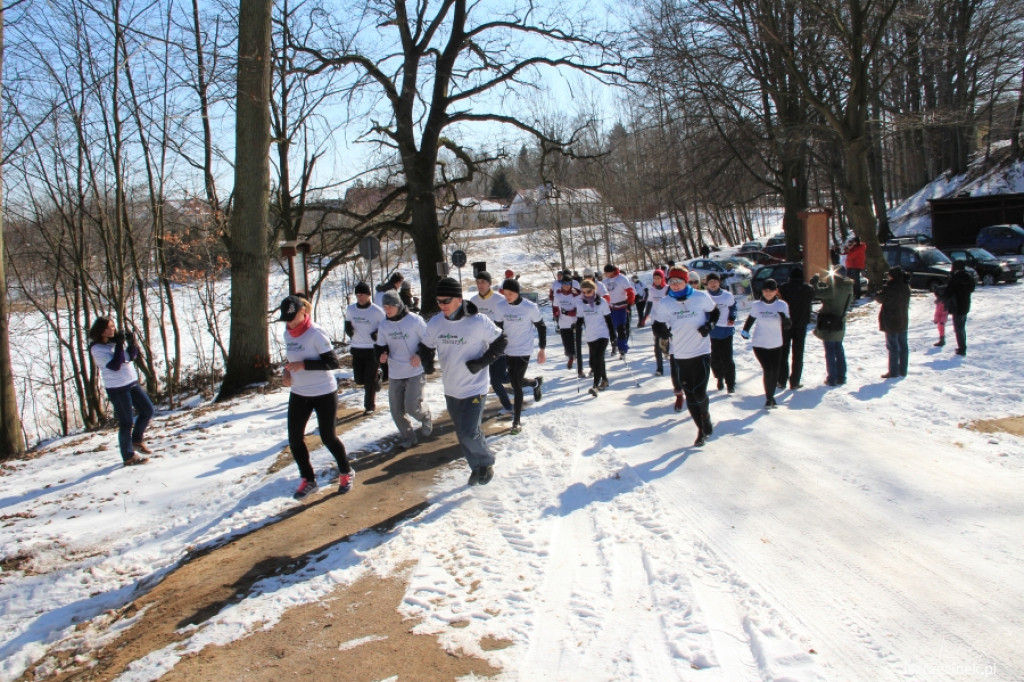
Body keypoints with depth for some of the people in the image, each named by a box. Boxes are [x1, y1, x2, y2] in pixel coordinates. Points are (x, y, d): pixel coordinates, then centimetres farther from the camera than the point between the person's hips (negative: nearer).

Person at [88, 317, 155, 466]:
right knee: (126, 422, -1)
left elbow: (132, 356, 3)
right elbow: (115, 365, -23)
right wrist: (119, 346, -23)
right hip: (117, 388, -7)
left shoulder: (116, 340, 5)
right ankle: (128, 457, 12)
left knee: (148, 410, 13)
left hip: (132, 382, 7)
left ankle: (137, 440, 30)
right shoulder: (97, 349, -14)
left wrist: (132, 343, -14)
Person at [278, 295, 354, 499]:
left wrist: (304, 365, -28)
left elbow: (333, 362, -20)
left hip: (324, 393, -6)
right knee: (294, 439, 4)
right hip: (298, 394, 6)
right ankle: (308, 479, 22)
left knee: (328, 437, 5)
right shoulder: (287, 333, 2)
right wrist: (287, 372, -4)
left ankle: (346, 473, 29)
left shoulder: (316, 333, -19)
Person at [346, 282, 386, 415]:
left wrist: (378, 334, -21)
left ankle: (370, 406, 11)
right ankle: (377, 377, 37)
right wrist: (349, 331, -6)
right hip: (357, 349, 4)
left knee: (370, 380, -3)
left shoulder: (377, 311, -9)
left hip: (373, 349, -4)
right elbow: (347, 325, 17)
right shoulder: (350, 310, 3)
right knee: (359, 380, 7)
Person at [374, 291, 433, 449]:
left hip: (416, 372, -5)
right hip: (395, 374, 5)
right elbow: (380, 346, 13)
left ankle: (426, 417, 22)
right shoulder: (383, 326, 3)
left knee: (412, 406, -13)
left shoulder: (414, 320, -10)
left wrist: (420, 355, -17)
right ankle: (408, 437, 25)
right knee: (396, 409, 5)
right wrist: (382, 354, -9)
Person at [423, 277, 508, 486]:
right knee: (462, 434, 16)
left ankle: (487, 462, 16)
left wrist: (482, 362, -16)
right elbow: (426, 347, 13)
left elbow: (500, 342, -5)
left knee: (469, 434, -12)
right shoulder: (435, 323, -3)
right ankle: (476, 466, 37)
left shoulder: (479, 321, -18)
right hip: (451, 390, 5)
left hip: (474, 389, -5)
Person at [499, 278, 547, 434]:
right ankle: (536, 383, 48)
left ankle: (517, 421, 7)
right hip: (508, 351, 5)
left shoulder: (530, 307, -15)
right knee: (515, 381, 15)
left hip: (523, 351, -5)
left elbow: (541, 327, -4)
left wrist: (542, 349, -4)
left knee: (516, 384, -6)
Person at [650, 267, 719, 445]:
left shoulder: (701, 297, -5)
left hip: (701, 352, -1)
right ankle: (702, 429, 21)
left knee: (700, 393, -9)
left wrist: (709, 325, -5)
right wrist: (661, 331, -18)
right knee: (690, 396, 5)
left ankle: (705, 415, 24)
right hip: (679, 355, 2)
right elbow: (656, 323, 4)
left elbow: (714, 312, 13)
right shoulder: (665, 304, -3)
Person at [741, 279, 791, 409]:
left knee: (775, 372, 7)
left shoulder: (782, 305, -6)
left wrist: (784, 318, -28)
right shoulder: (757, 305, -5)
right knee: (767, 370, -10)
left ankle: (771, 396, 29)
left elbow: (787, 325, -6)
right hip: (759, 344, -2)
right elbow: (751, 319, 12)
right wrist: (745, 330, -4)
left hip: (776, 344, 2)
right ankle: (769, 398, 6)